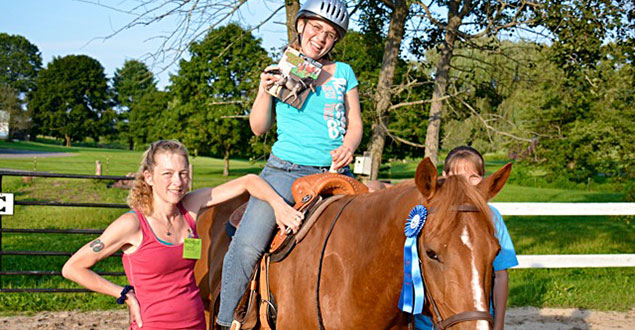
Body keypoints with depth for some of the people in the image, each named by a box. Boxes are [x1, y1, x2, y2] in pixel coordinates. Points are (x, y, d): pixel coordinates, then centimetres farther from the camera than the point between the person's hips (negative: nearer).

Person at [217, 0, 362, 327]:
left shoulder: (343, 72, 12)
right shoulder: (278, 71, 10)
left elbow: (355, 124, 12)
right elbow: (259, 127, 10)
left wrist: (348, 147, -10)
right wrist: (265, 90, -6)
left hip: (335, 172, 2)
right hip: (285, 169, -2)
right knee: (246, 247, -17)